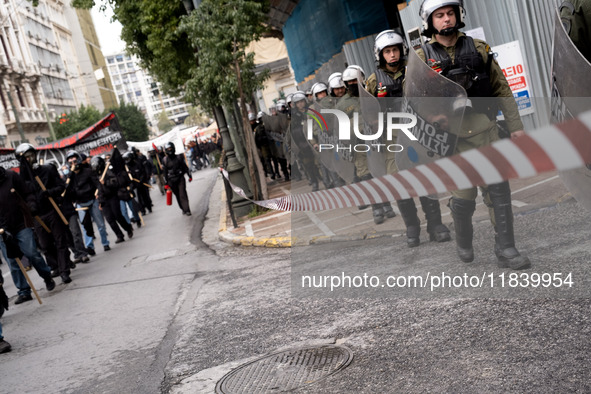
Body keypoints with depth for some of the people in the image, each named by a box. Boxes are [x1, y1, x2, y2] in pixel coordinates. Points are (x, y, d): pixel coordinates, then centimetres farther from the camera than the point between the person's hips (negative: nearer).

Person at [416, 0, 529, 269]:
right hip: (453, 137, -2)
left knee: (498, 189, -3)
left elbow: (501, 88, 10)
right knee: (463, 195, 4)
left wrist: (515, 124, 7)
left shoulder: (478, 48, 7)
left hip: (486, 130, 2)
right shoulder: (423, 58, 2)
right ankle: (463, 244, 29)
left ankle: (505, 250, 4)